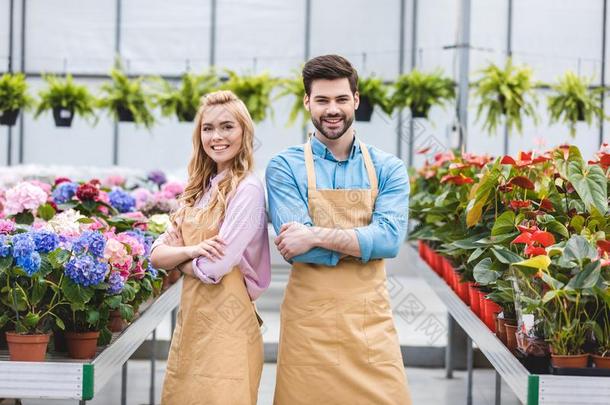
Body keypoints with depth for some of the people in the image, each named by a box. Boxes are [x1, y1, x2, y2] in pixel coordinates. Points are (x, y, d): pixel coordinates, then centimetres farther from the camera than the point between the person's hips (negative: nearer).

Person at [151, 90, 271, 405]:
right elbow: (157, 255, 7)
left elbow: (214, 268, -18)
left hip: (225, 323, -7)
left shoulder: (247, 189, -11)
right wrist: (190, 251, -13)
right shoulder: (198, 190, 11)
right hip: (190, 319, 7)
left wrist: (176, 257, 1)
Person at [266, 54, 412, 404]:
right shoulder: (285, 167, 0)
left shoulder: (387, 168, 5)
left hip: (370, 318, 2)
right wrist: (365, 242, -10)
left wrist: (316, 235, -17)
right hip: (309, 318, -2)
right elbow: (295, 249, -12)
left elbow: (391, 239, -11)